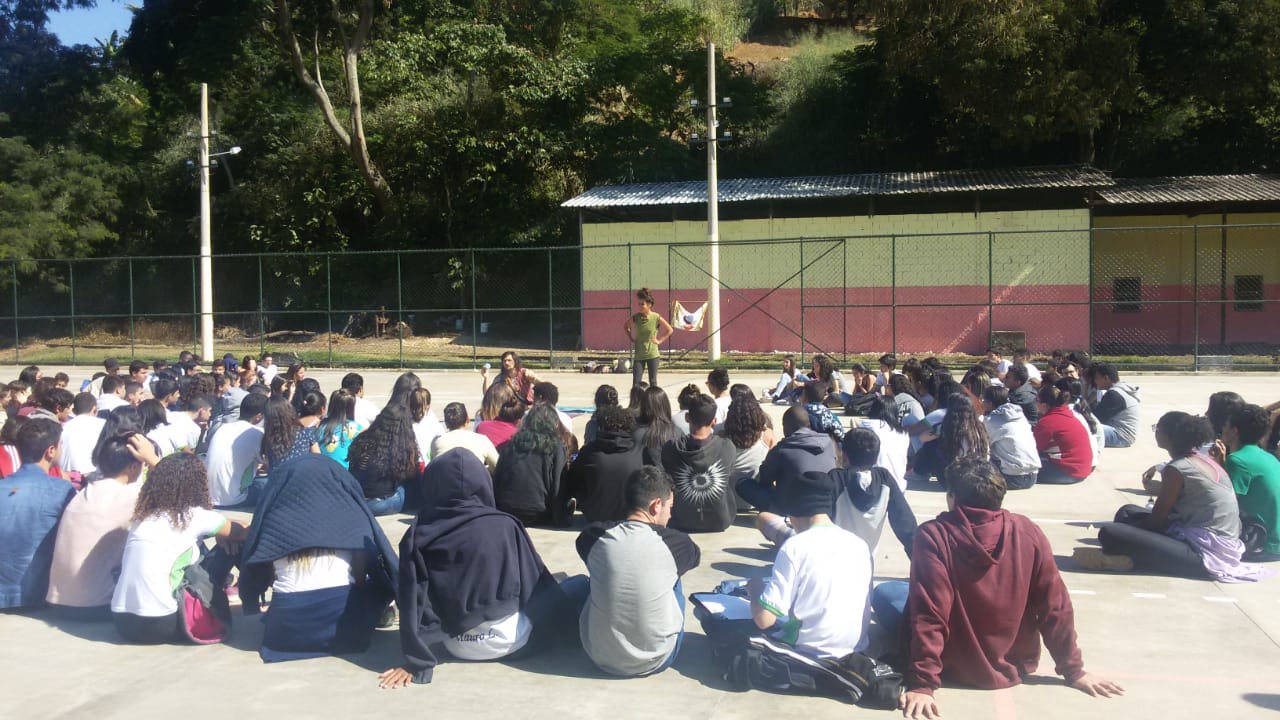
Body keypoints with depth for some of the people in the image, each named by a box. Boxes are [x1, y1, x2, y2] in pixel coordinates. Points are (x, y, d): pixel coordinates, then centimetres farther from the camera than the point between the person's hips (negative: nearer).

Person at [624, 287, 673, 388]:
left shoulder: (656, 318, -9)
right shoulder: (635, 318, -4)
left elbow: (670, 330, 3)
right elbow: (625, 327, 16)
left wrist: (660, 340, -3)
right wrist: (631, 339, 6)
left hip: (652, 354, -1)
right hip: (639, 355, 1)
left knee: (653, 382, 6)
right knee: (636, 382, -4)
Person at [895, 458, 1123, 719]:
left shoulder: (933, 536, -22)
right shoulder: (1028, 533, -12)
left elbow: (928, 614, -25)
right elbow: (1055, 608, -7)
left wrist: (922, 685, -21)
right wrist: (1074, 671, 3)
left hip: (957, 669, -4)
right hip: (1016, 666, 4)